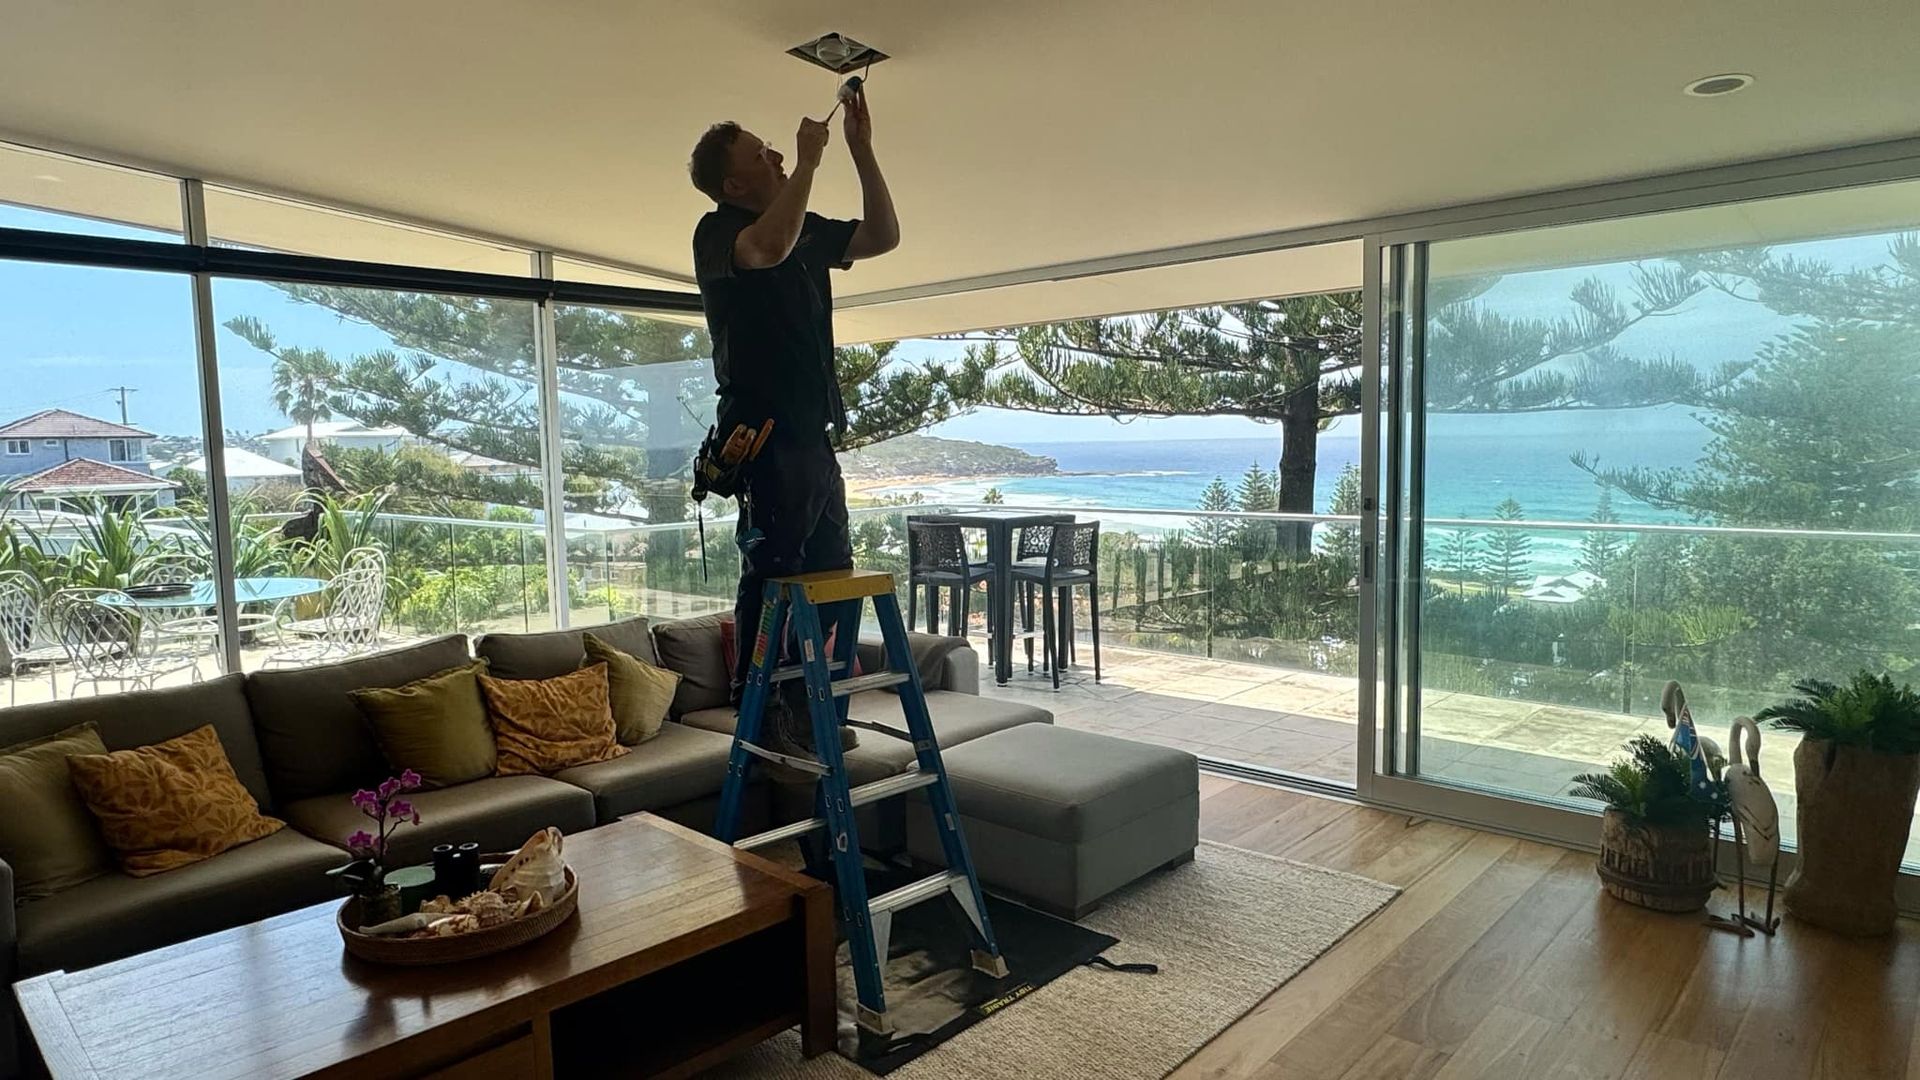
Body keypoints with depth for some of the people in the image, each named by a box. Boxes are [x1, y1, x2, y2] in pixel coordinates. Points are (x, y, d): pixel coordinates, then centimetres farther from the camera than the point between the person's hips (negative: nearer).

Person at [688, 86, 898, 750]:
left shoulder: (807, 228, 20)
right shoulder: (718, 230, -4)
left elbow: (882, 237, 19)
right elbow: (768, 247, -27)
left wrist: (862, 151, 11)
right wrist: (809, 162, -17)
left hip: (815, 432, 8)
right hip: (765, 430, -8)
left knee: (832, 570, 9)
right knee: (772, 571, -7)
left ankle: (811, 710, 19)